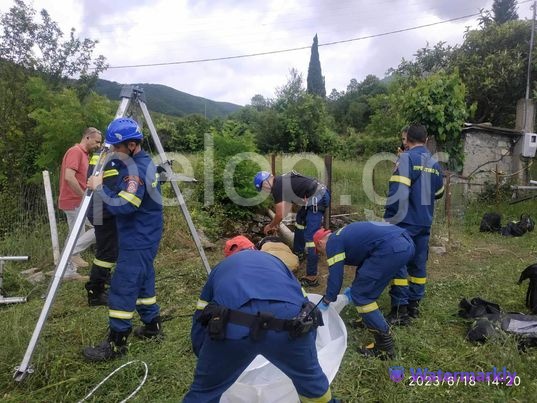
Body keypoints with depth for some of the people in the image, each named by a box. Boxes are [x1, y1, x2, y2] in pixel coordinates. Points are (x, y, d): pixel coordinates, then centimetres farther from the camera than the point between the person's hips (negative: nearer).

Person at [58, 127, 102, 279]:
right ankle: (74, 251, -6)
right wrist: (84, 196, -20)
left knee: (77, 235, 13)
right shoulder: (75, 151, -14)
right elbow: (69, 177, -25)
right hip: (76, 201, -10)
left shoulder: (83, 153, 17)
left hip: (74, 201, 10)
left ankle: (69, 272, 19)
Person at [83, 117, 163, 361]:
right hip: (144, 238, 10)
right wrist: (104, 186, 7)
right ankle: (152, 327, 30)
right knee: (141, 281, 18)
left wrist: (100, 188, -16)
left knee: (122, 288, -3)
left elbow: (122, 205, -27)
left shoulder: (137, 170, -21)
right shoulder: (144, 163, 9)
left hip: (137, 241, -10)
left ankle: (116, 343, 8)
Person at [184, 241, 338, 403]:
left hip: (233, 327, -1)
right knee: (310, 375, 34)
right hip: (288, 322, 2)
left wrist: (210, 364, 48)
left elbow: (199, 323, 33)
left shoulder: (220, 268, 37)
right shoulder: (274, 261, 39)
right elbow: (303, 305, 36)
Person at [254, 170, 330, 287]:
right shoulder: (282, 180, 14)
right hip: (321, 193, 11)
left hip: (317, 199, -11)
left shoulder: (277, 187, -14)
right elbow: (288, 205, 24)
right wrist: (277, 223, 28)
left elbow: (280, 215, -8)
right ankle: (298, 251, 45)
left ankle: (312, 277, -8)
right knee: (301, 218, 29)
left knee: (310, 237, -11)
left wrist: (270, 226, 11)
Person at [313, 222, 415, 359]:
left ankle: (385, 346, 4)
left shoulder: (333, 243, 4)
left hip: (391, 248, -10)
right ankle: (369, 320, 43)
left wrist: (325, 302, 19)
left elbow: (335, 276, 4)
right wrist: (355, 287, 45)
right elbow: (365, 261, 39)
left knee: (361, 295, 0)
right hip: (405, 242, 10)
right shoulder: (344, 235, 30)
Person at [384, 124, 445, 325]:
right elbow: (438, 192, 21)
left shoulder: (407, 158, -10)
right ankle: (414, 304, 22)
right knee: (418, 263, 13)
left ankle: (400, 310, -1)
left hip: (405, 221, -7)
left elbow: (398, 191, -20)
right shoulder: (435, 163, 12)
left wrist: (390, 219, -15)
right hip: (425, 222, 7)